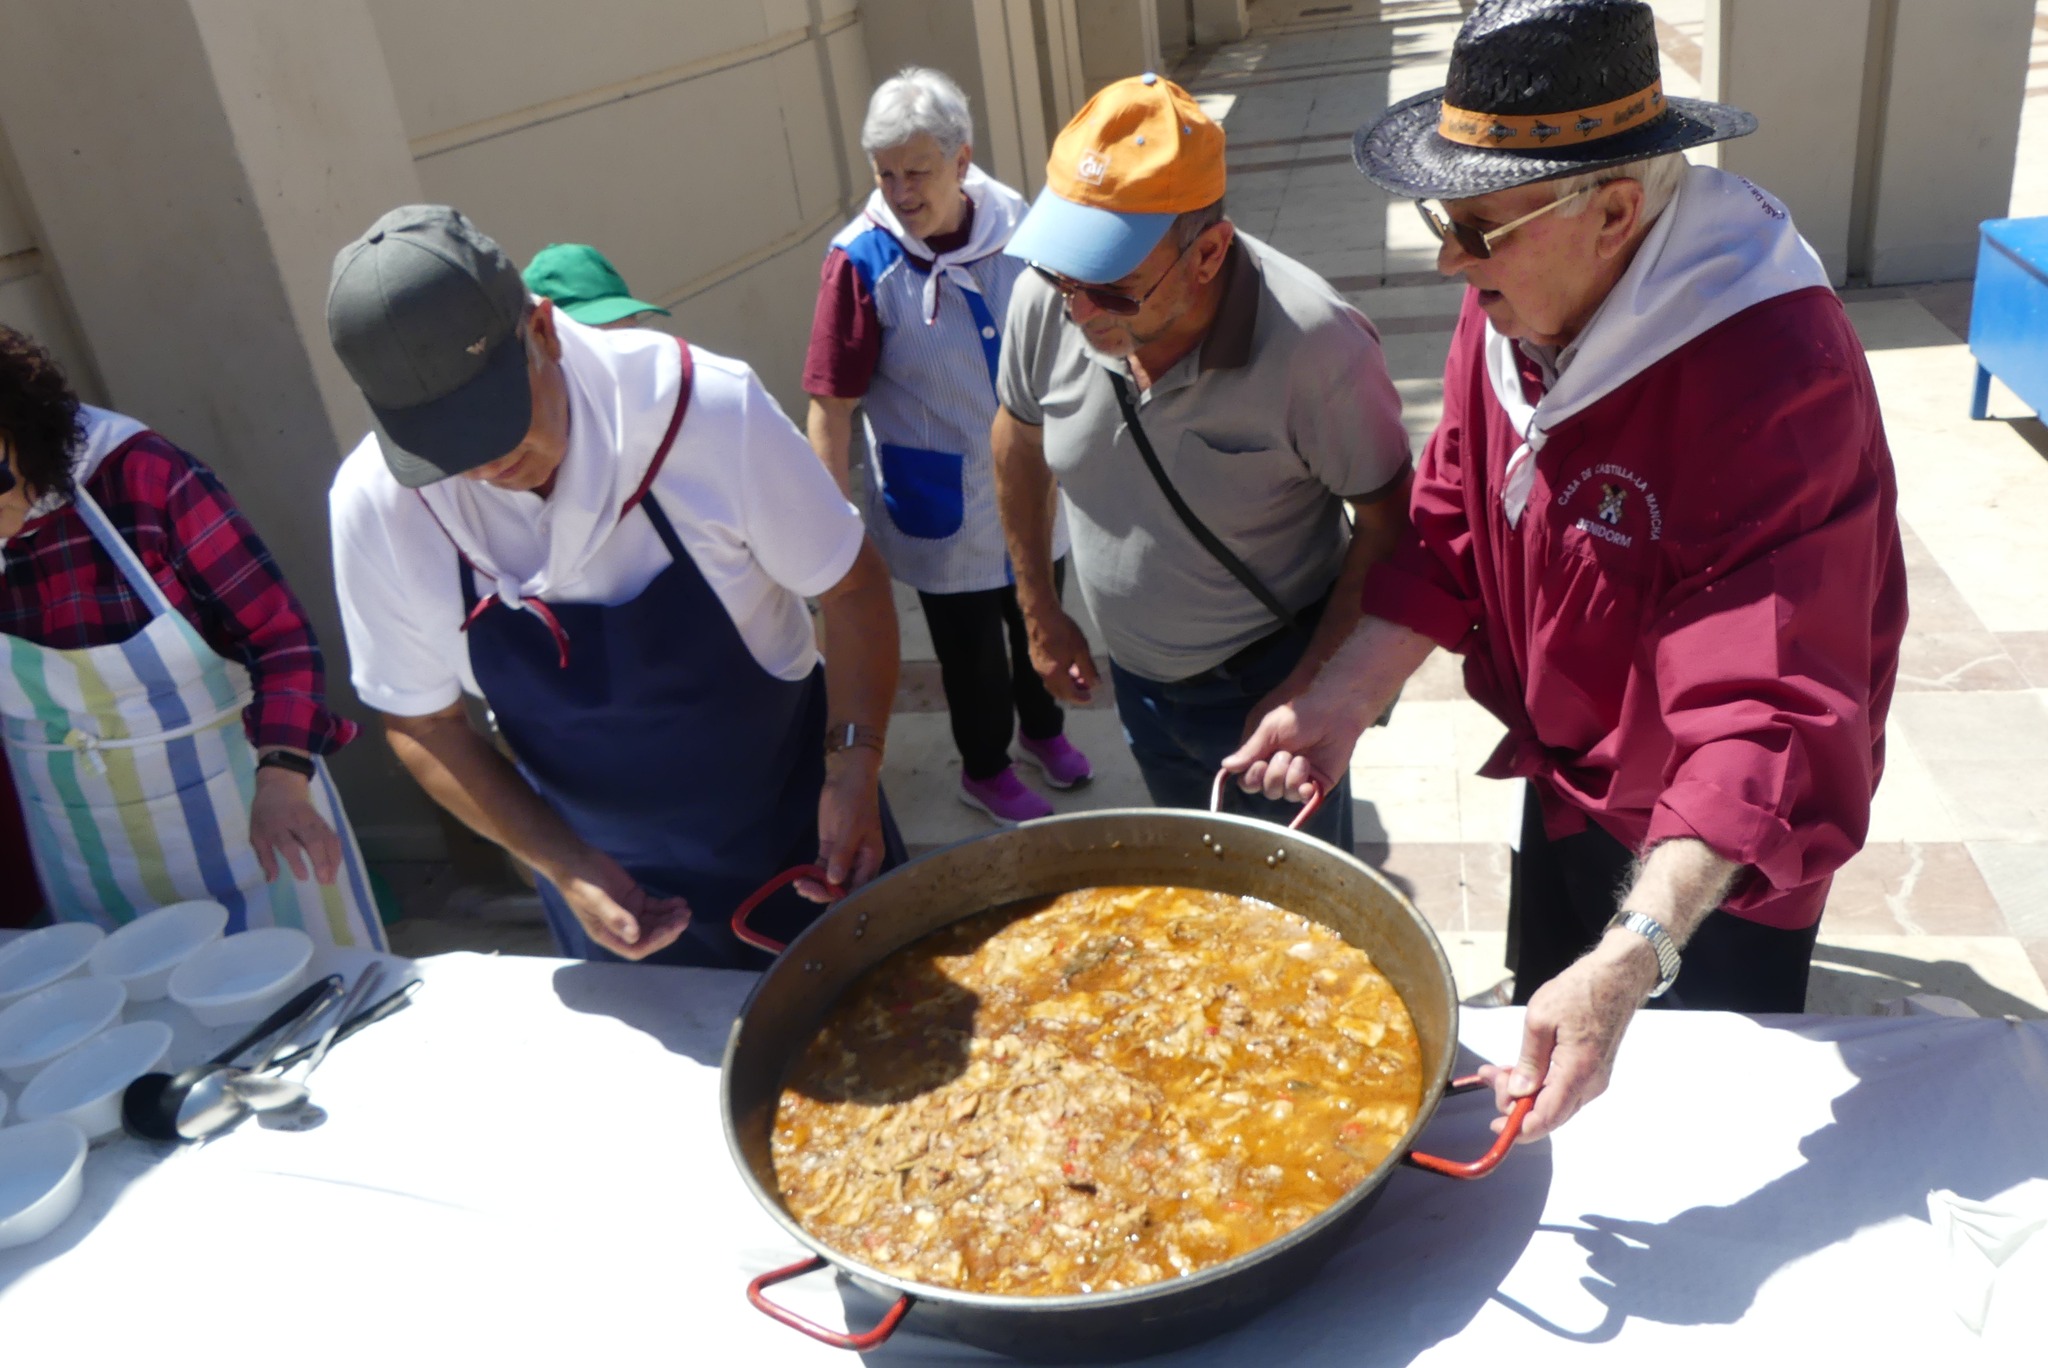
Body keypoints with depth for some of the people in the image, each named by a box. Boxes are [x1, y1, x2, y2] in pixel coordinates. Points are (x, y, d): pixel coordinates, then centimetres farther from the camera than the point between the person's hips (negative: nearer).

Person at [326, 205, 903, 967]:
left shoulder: (704, 408, -26)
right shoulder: (374, 506, -18)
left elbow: (851, 587, -13)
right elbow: (420, 723, -5)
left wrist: (855, 768, -25)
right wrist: (566, 869, -16)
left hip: (798, 833, -1)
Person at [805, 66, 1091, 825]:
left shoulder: (1015, 222, -9)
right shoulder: (861, 261, -20)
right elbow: (830, 407, -18)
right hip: (942, 508, -4)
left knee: (1038, 622, 24)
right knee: (971, 648, 15)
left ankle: (1043, 729, 53)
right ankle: (984, 770, 42)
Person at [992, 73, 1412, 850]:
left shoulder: (1314, 345, -31)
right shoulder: (1046, 300, -18)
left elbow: (1389, 521, -17)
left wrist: (1313, 688, -18)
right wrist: (1039, 610, 9)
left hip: (1270, 681, -4)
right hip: (1135, 676, 5)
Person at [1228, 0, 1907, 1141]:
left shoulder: (1776, 375, -36)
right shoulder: (1511, 308, -11)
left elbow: (1766, 720, -42)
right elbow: (1454, 538, -2)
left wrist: (1631, 961, -50)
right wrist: (1342, 701, -12)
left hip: (1718, 857, -7)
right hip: (1567, 784, 7)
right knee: (1539, 1040, 29)